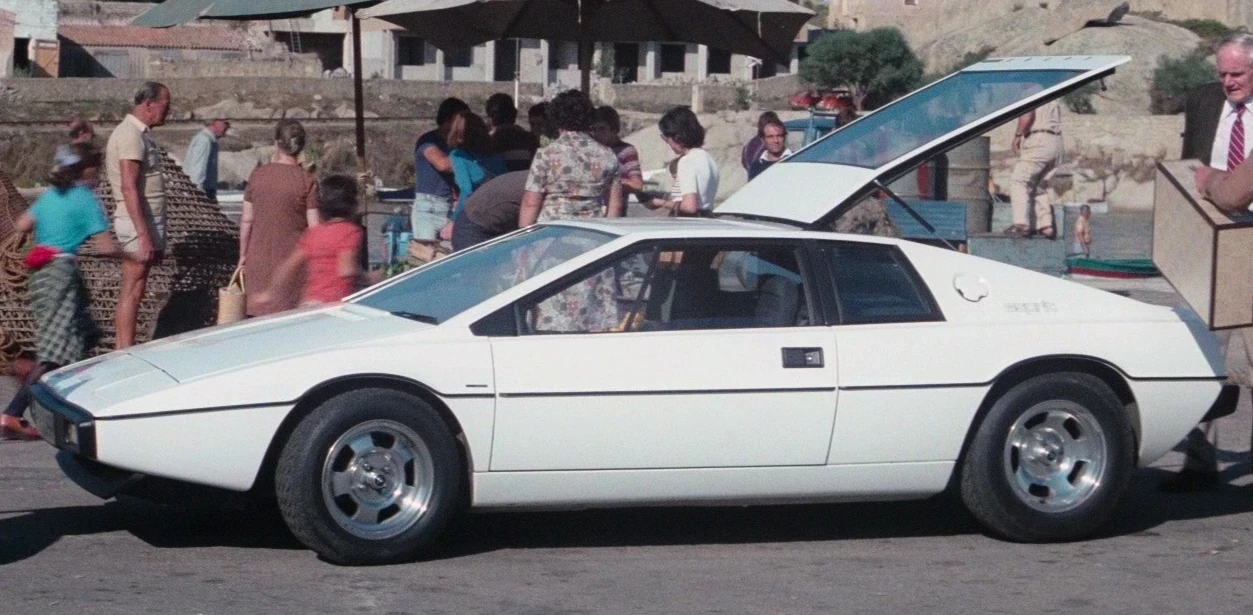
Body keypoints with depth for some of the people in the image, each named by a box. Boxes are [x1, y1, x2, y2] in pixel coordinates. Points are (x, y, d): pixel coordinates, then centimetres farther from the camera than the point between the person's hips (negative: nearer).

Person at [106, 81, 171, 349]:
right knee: (133, 289, -7)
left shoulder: (141, 133, 16)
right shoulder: (131, 135, -16)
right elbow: (129, 188, -23)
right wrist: (143, 234, -26)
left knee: (133, 289, 12)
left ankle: (123, 349, 17)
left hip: (148, 221, 10)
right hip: (139, 223, -10)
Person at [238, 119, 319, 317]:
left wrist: (243, 255, 15)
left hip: (259, 259, 3)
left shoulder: (258, 175, -1)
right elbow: (314, 226, -10)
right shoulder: (307, 181, -10)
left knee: (259, 313, 12)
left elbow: (246, 220, 4)